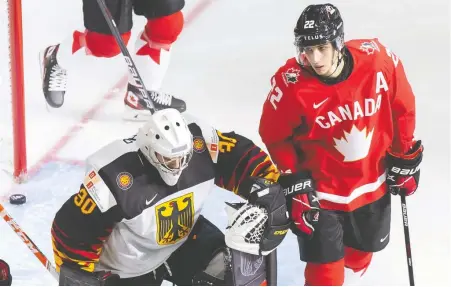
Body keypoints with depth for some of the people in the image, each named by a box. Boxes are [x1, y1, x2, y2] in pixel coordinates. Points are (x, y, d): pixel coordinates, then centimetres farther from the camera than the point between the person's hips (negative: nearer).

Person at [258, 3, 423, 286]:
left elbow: (403, 108, -3)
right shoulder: (291, 84, -26)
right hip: (320, 193, -3)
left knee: (360, 257, 24)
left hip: (373, 184, 3)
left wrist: (404, 157, 4)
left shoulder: (379, 60, -21)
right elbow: (274, 137, -9)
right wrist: (293, 180, -12)